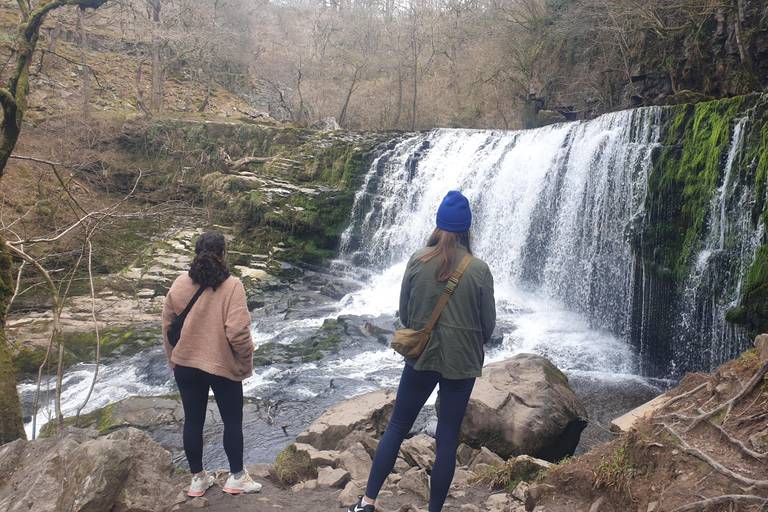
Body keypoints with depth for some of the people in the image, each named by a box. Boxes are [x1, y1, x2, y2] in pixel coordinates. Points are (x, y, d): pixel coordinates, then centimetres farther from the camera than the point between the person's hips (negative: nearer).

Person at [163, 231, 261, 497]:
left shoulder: (180, 284, -3)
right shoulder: (232, 286, -17)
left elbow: (168, 326, 5)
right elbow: (237, 332, -21)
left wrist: (173, 360, 18)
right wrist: (246, 364, -6)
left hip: (186, 366, 4)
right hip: (223, 366, -4)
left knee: (193, 421, 15)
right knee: (232, 421, 13)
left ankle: (198, 478, 28)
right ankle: (237, 477, 23)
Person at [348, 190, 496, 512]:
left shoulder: (418, 260, -6)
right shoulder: (479, 270, -10)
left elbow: (403, 312, 1)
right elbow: (488, 324, -3)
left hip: (420, 356, 2)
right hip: (461, 362, -1)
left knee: (397, 426, 15)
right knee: (448, 439, 10)